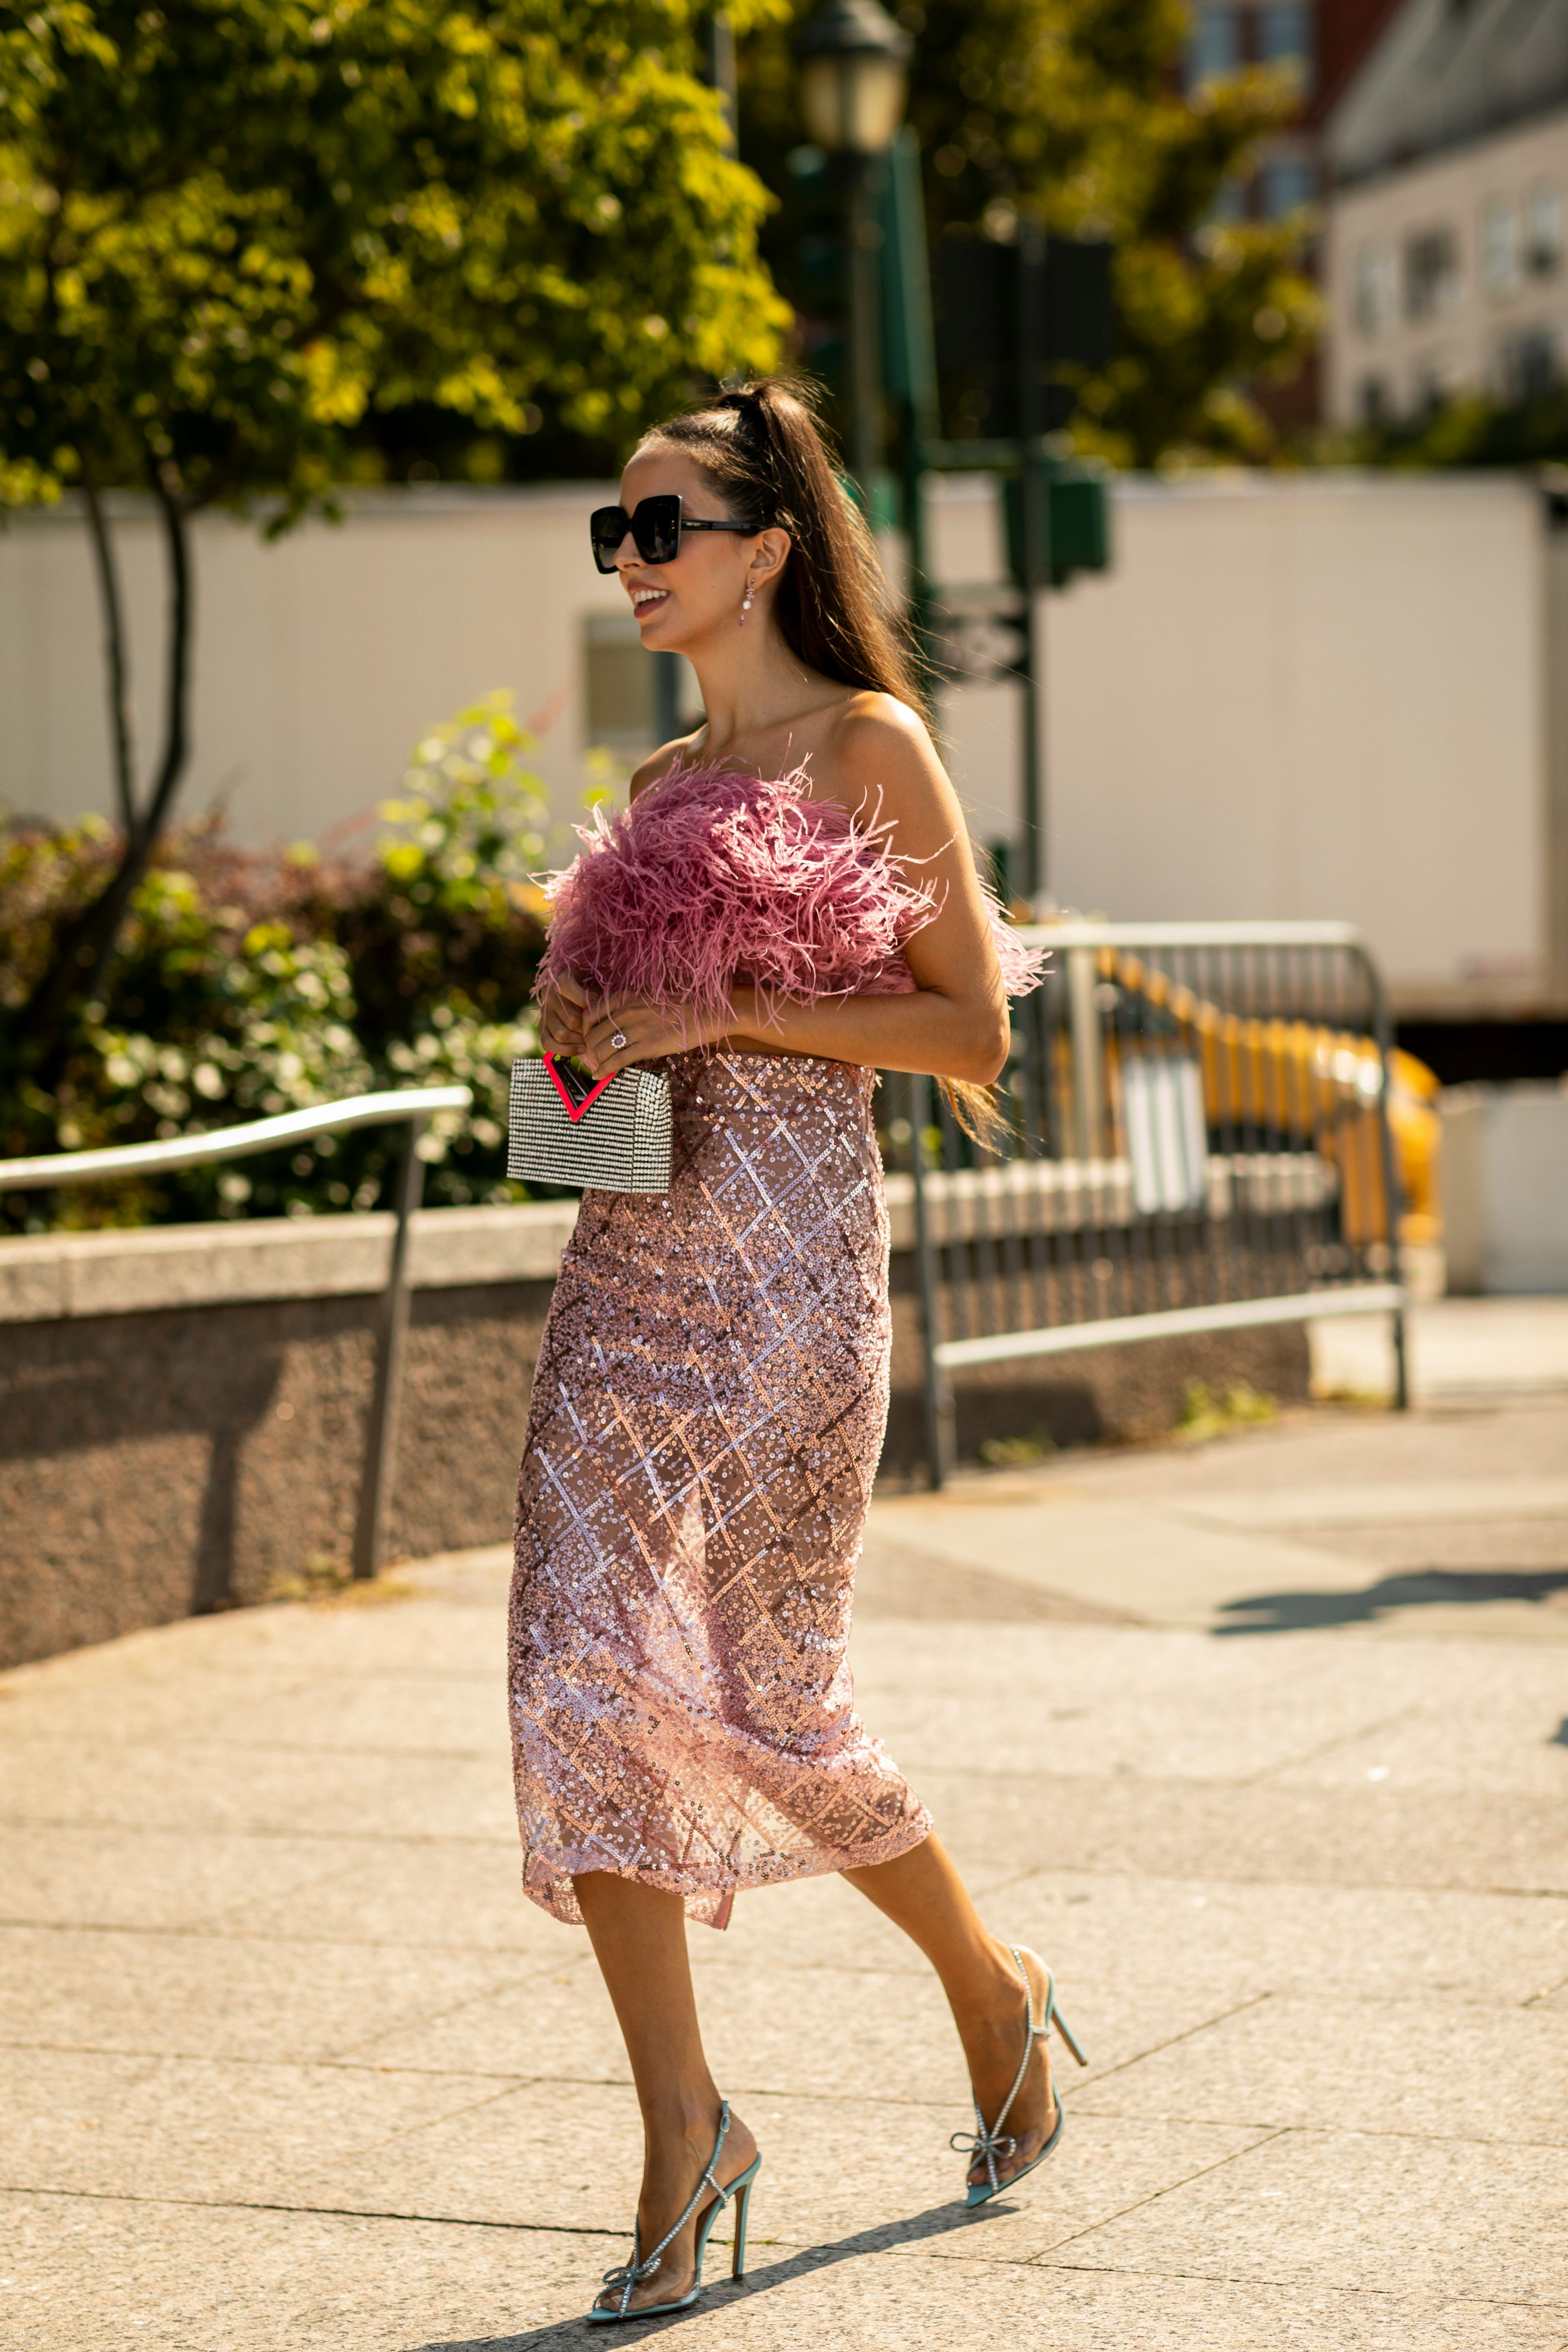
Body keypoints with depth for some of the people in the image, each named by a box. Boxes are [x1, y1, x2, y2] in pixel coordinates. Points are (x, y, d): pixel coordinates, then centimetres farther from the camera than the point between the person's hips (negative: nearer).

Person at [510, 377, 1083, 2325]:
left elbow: (972, 1031, -9)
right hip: (631, 1254, 6)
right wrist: (580, 1027, 2)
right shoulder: (660, 785, 16)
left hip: (792, 1256, -6)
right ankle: (682, 2131, 3)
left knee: (775, 1707, 0)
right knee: (583, 1672, -5)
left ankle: (996, 1998, 28)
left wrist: (721, 1009, -16)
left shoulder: (870, 746, -4)